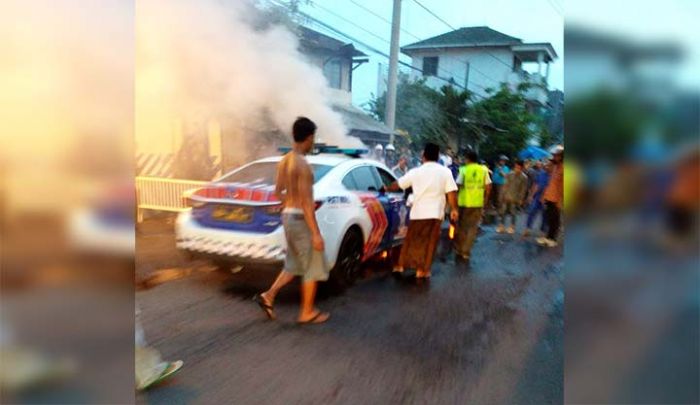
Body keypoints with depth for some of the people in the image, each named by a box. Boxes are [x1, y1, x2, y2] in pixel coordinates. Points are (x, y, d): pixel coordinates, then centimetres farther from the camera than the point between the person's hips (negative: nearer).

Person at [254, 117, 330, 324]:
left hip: (287, 216, 9)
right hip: (300, 219, -9)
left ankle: (268, 296, 16)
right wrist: (316, 233, -20)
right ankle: (307, 312, 16)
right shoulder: (302, 164, -19)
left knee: (294, 265, 21)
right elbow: (305, 202, -22)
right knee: (313, 268, 6)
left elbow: (278, 192, 16)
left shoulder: (284, 161, 8)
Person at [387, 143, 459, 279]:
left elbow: (398, 184, 11)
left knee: (411, 240, 13)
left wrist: (387, 189, 28)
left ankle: (400, 266, 19)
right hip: (435, 213, -1)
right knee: (429, 243, 8)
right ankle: (422, 270, 11)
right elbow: (451, 192, -7)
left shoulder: (415, 172, 2)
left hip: (417, 212, 1)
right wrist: (454, 209, 1)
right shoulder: (445, 171, -1)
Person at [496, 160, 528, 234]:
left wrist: (521, 199, -6)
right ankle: (501, 226, 15)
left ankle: (512, 228, 17)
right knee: (502, 212, 5)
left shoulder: (524, 177, -7)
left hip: (515, 198, -3)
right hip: (506, 197, 3)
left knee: (513, 214, 5)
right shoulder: (510, 174, 0)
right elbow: (505, 185, 6)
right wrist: (502, 194, 5)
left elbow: (523, 189, -5)